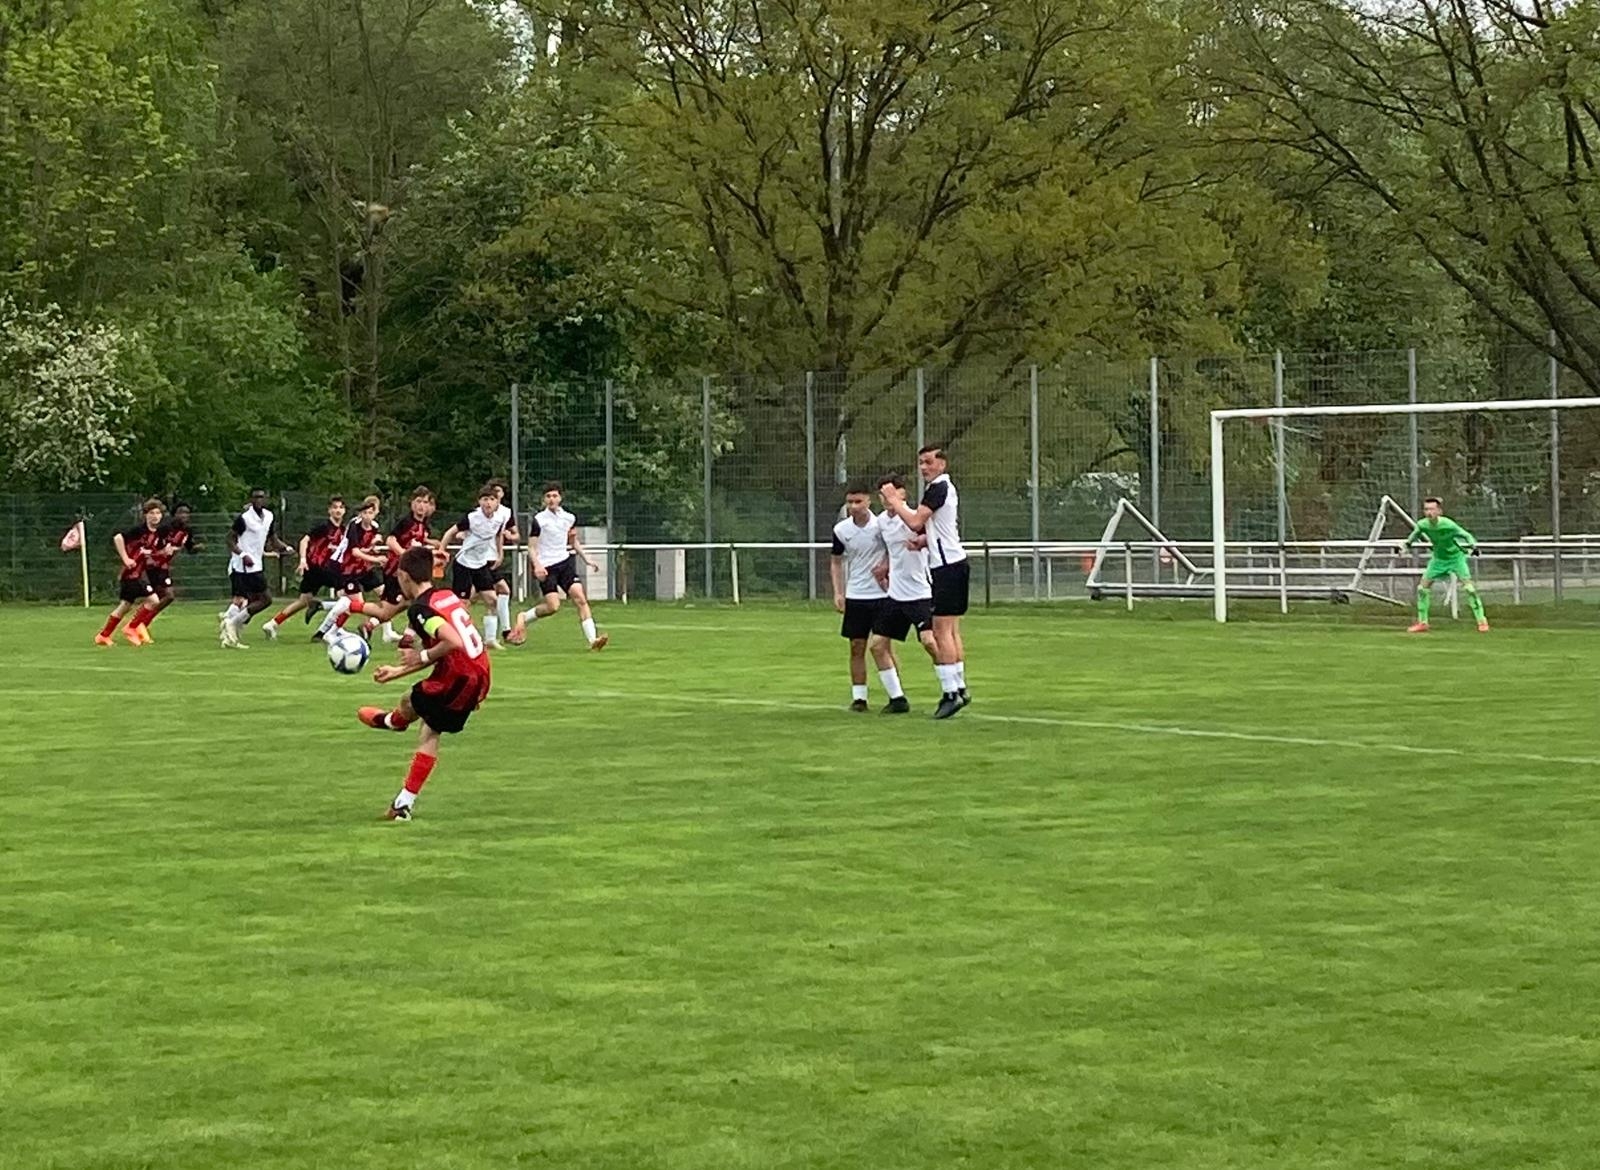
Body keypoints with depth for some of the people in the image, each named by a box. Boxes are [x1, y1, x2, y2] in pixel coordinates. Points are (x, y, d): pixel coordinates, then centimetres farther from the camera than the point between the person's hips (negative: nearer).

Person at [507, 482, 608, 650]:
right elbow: (532, 547, -7)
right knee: (553, 606, -15)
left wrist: (587, 559, 16)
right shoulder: (539, 520, -7)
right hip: (546, 567, -4)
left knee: (580, 598, -12)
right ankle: (524, 618, 12)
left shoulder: (569, 518, 7)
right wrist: (537, 565, -23)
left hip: (565, 562, 4)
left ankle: (592, 639, -16)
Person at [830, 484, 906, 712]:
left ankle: (897, 695, -4)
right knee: (857, 647, 4)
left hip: (882, 594, -3)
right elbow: (836, 562, 12)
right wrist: (838, 593, 5)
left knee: (882, 646, -8)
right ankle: (858, 697, 11)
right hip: (854, 597, 3)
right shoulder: (841, 530, 0)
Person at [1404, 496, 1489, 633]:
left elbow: (1466, 535, -21)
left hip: (1456, 556, -5)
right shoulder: (1422, 525, -18)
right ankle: (1422, 623, 15)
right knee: (1422, 587, 0)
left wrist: (1473, 546, -38)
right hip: (1438, 558, 5)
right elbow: (1415, 534, 8)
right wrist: (1408, 543, -2)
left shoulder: (1448, 525, -31)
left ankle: (1482, 621, -7)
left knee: (1468, 587, -17)